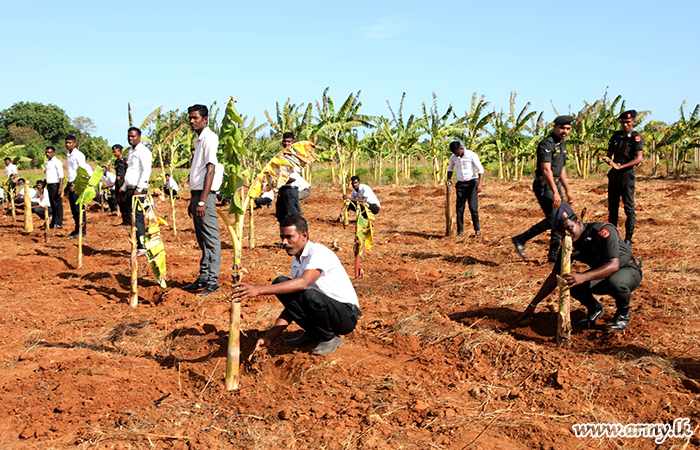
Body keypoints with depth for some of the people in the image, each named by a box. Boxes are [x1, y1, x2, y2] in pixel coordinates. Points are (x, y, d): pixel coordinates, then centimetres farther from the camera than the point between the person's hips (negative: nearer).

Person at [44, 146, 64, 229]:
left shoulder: (57, 162, -7)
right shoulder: (47, 162, 18)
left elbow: (61, 175, -13)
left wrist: (60, 187, -22)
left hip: (55, 184, -8)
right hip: (49, 185, 8)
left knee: (58, 204, -6)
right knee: (52, 204, 11)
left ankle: (59, 223, -4)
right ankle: (53, 223, 15)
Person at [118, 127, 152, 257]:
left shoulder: (143, 151, -7)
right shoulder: (131, 151, 22)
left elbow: (146, 170, -18)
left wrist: (139, 189, -24)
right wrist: (123, 189, 24)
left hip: (139, 190, -9)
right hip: (130, 189, 9)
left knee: (137, 218, -11)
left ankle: (142, 249, -10)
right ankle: (137, 247, 11)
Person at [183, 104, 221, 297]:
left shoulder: (209, 138, -10)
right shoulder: (198, 140, 19)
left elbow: (210, 170, -18)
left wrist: (202, 201, -22)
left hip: (205, 195, -10)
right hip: (196, 194, 10)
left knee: (211, 239, -6)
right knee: (202, 240, 13)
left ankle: (213, 281, -3)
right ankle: (203, 278, 20)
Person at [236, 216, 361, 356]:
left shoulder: (319, 252, -20)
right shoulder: (296, 262, 6)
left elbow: (303, 283, -39)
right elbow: (292, 303, 7)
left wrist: (259, 290, -43)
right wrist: (269, 337, -2)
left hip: (347, 315, -8)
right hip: (321, 308, 8)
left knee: (311, 295, -38)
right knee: (280, 283, -5)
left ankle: (330, 338, -8)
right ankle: (314, 333, 3)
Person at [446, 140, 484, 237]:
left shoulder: (472, 155, -12)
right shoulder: (453, 157, 2)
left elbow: (480, 169, -17)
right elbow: (450, 168, 23)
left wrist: (480, 184, -28)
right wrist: (448, 179, 9)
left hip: (472, 184, -4)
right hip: (460, 185, 4)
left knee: (473, 208, -9)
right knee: (459, 209, -1)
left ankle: (477, 230, 1)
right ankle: (460, 231, 6)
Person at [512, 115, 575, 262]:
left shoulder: (562, 144, 15)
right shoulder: (546, 144, -16)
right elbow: (546, 170, -26)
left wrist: (568, 190, 23)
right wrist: (555, 192, -33)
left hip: (555, 184, 9)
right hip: (544, 185, -9)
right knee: (552, 219, -13)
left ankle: (554, 255, 15)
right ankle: (520, 240, -2)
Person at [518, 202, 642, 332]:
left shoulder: (604, 231, -27)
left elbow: (614, 265, -37)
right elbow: (554, 277, -3)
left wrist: (583, 277, -51)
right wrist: (533, 304, -6)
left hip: (629, 269, -5)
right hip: (601, 274, 5)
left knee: (615, 282, -40)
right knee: (571, 283, -22)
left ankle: (624, 313, -7)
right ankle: (594, 308, 8)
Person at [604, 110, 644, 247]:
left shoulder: (636, 137, -6)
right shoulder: (616, 136, 12)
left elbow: (639, 159, -16)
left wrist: (620, 166, -20)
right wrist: (608, 160, -5)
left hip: (627, 174, -6)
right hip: (614, 174, 6)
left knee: (629, 208, -5)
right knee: (612, 207, 9)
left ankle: (628, 239, -1)